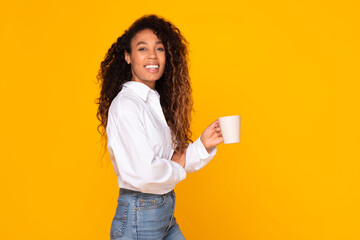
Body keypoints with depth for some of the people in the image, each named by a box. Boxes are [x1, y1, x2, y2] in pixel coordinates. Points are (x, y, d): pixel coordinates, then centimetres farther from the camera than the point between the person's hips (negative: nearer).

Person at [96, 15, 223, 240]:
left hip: (166, 215, 8)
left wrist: (203, 145, -6)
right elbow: (143, 174, -25)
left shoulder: (157, 103, 9)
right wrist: (177, 168, -7)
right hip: (138, 218, -8)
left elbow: (178, 159, 11)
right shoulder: (125, 105, -17)